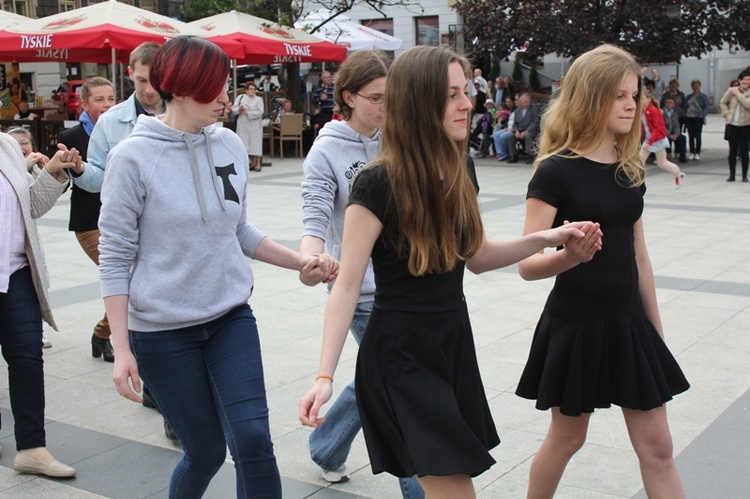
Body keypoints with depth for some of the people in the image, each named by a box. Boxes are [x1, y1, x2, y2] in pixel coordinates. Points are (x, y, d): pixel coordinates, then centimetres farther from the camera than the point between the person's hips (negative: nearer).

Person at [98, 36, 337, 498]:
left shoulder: (230, 145, 1)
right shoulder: (133, 157, -12)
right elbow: (115, 257, -8)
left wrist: (302, 262, 1)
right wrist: (121, 348, -11)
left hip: (232, 318, 3)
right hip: (163, 331, -3)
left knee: (253, 440, -8)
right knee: (206, 452, 7)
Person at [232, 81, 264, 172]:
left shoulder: (258, 99, 4)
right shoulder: (240, 98, 10)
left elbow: (260, 112, -8)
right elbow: (234, 109, 4)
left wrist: (247, 113, -13)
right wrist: (239, 108, -17)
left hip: (255, 125, -2)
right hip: (243, 125, 2)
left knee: (256, 143, -6)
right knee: (246, 144, 3)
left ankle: (258, 163, -2)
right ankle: (252, 163, 13)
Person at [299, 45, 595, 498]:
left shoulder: (458, 174, 4)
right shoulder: (378, 183, -18)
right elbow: (347, 286, -16)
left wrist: (544, 239, 2)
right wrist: (325, 377, -22)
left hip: (454, 341, 7)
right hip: (400, 353, -7)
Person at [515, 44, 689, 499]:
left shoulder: (630, 171, 6)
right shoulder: (556, 171, -13)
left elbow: (638, 256, 12)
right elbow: (528, 265, -18)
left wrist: (656, 329, 15)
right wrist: (570, 256, -39)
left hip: (629, 324, 6)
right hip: (575, 325, -5)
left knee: (657, 446, 7)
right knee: (567, 438, 11)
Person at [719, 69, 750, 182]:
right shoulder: (731, 90, 2)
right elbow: (723, 102, 14)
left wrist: (738, 94, -15)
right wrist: (726, 114, 3)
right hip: (732, 125, 1)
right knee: (732, 150, 4)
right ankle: (732, 175, 12)